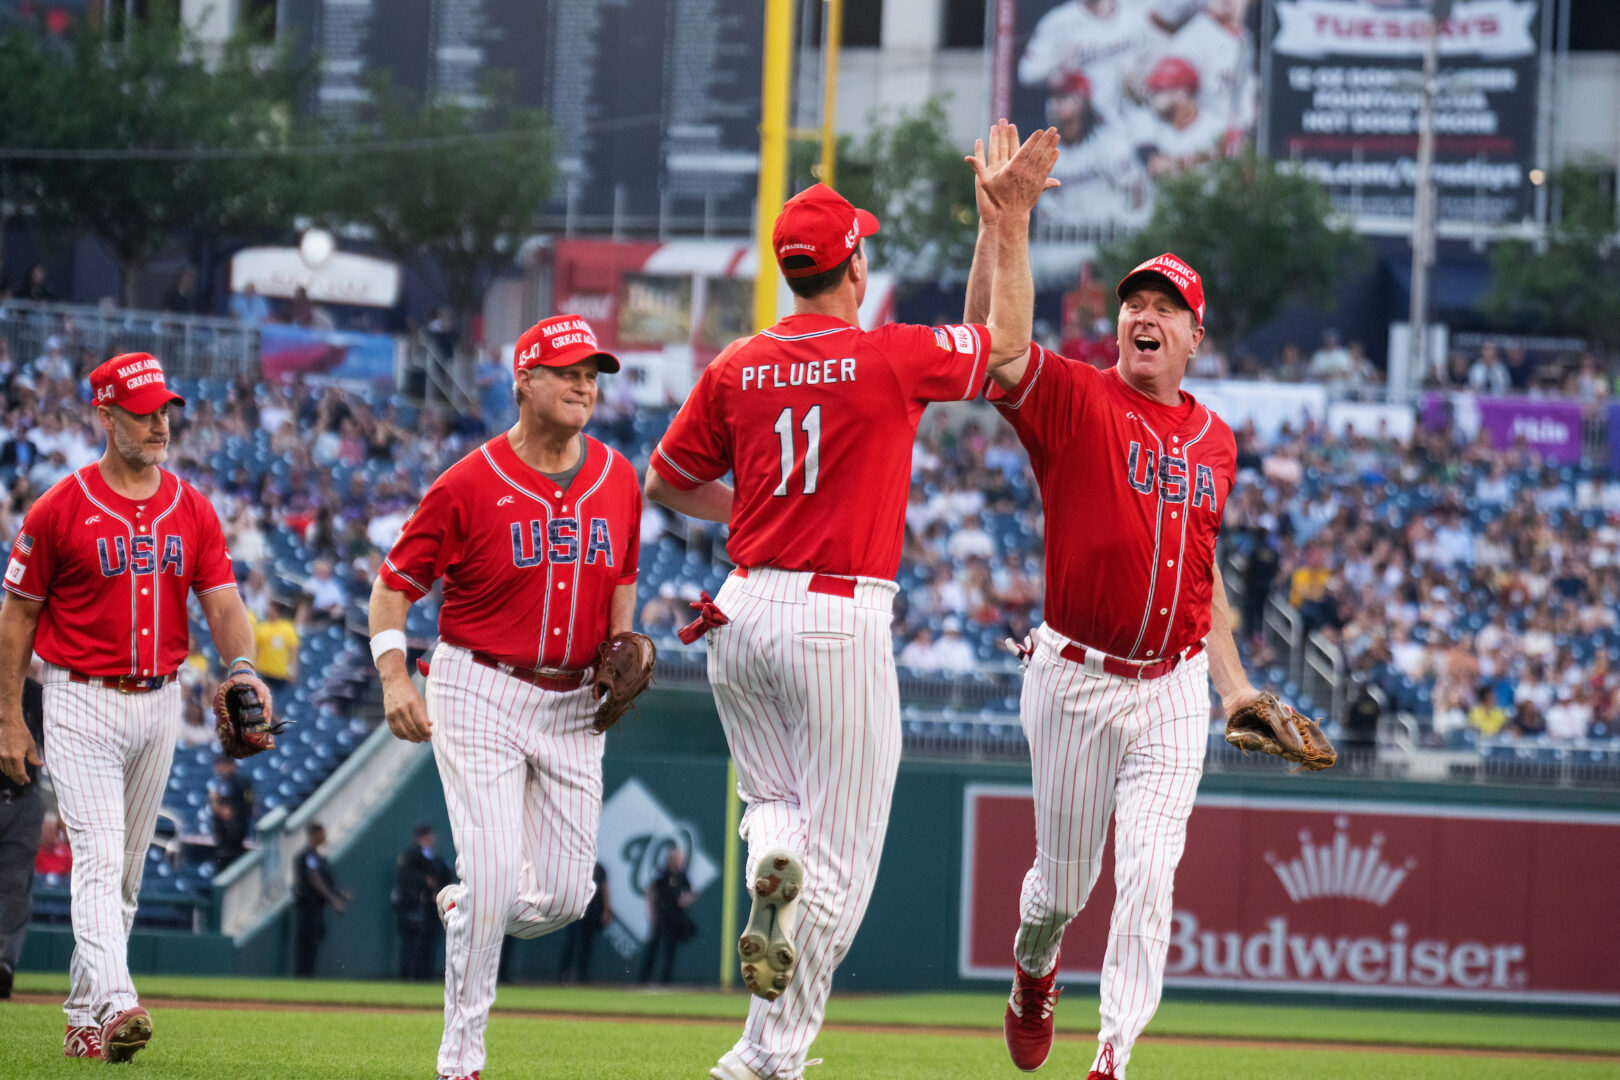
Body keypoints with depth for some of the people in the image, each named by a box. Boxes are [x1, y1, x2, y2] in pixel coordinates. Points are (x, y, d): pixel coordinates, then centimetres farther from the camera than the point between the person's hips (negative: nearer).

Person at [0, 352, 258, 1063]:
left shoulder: (193, 510, 6)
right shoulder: (60, 509, -7)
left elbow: (223, 603, 0)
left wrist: (243, 670, -21)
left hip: (159, 704, 5)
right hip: (82, 703, -5)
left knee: (127, 871, 12)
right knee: (100, 858, -18)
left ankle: (84, 1018, 22)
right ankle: (117, 1007, -32)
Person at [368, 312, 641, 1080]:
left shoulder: (617, 479, 5)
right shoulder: (469, 485, -10)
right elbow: (394, 585, -5)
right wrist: (394, 678, -18)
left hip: (573, 706, 5)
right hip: (480, 693, -5)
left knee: (565, 895, 1)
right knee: (494, 876, -14)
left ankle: (465, 910, 35)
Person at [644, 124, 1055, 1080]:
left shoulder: (736, 370, 2)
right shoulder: (892, 358, -8)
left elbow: (668, 483, 12)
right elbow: (1009, 339, 8)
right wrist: (1013, 221, 12)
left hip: (745, 612, 4)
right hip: (842, 622, -4)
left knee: (776, 803, 25)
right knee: (839, 857, 2)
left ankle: (771, 862, -11)